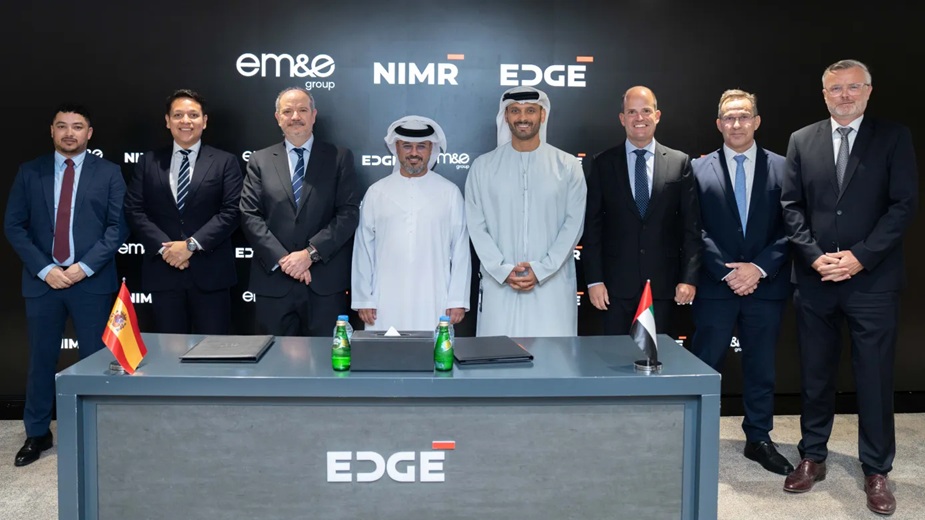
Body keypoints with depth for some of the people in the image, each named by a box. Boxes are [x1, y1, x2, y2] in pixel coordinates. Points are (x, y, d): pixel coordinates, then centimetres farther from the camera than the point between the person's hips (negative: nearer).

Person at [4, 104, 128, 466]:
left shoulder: (108, 173, 4)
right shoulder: (29, 172, 8)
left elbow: (118, 226, -2)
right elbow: (14, 226, 4)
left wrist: (84, 266, -12)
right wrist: (44, 269, -7)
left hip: (92, 281, -2)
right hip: (42, 280, 2)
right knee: (41, 360, 9)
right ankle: (37, 434, 23)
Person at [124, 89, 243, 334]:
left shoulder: (225, 162, 6)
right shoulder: (148, 162, 12)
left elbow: (231, 211, -4)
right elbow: (134, 210, 5)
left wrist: (192, 244, -13)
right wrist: (163, 247, -10)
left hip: (210, 272, -2)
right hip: (163, 271, 2)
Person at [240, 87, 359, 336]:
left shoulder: (340, 158, 7)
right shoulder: (260, 161, 10)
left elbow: (348, 213, -2)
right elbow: (249, 216, 2)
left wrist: (310, 253, -12)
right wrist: (282, 258, -10)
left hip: (326, 283, -1)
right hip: (273, 281, 1)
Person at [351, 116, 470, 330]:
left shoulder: (450, 193, 6)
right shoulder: (376, 193, 8)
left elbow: (460, 250, 5)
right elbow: (363, 249, 8)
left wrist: (458, 301, 1)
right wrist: (363, 300, 6)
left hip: (434, 304, 0)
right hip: (386, 304, 1)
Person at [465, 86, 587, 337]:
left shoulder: (567, 165, 5)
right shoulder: (483, 166, 6)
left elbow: (573, 223, 0)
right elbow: (477, 226, 3)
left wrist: (542, 270, -9)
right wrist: (503, 270, -9)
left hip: (553, 284, 0)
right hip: (499, 283, 1)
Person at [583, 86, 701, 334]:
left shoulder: (679, 163, 4)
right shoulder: (603, 164, 3)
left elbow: (691, 226, 3)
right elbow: (592, 225, 1)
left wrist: (689, 278, -3)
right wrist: (594, 279, -5)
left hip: (663, 283, 1)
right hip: (617, 284, 0)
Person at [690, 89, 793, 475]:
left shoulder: (781, 168, 4)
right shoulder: (699, 169, 2)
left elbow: (789, 228, 0)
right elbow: (696, 230, -3)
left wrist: (760, 268, -11)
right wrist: (726, 271, -12)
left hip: (765, 285, 1)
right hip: (715, 286, -1)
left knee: (761, 367, 11)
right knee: (704, 366, 4)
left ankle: (759, 439, 25)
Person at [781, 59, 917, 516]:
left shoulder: (894, 137, 2)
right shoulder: (801, 140, 8)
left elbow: (904, 204, -5)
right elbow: (791, 205, 4)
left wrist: (860, 256, -14)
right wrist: (814, 256, -9)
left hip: (873, 279, -2)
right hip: (814, 279, 2)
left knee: (874, 378, 3)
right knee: (815, 375, 11)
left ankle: (876, 471, 16)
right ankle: (812, 457, 25)